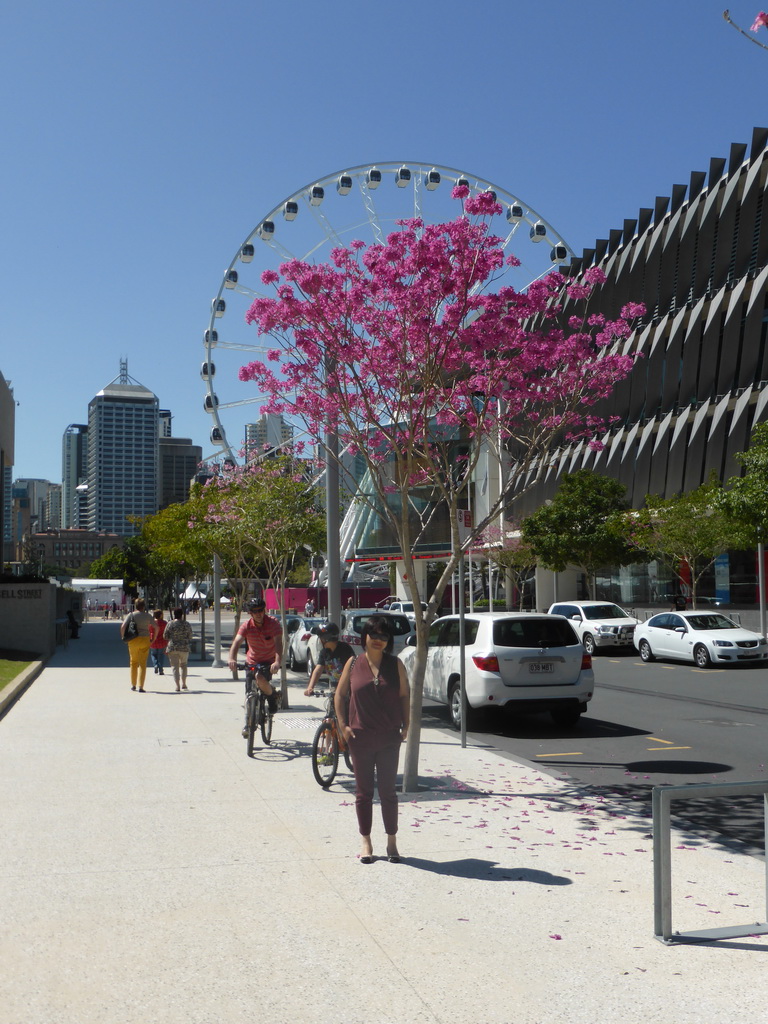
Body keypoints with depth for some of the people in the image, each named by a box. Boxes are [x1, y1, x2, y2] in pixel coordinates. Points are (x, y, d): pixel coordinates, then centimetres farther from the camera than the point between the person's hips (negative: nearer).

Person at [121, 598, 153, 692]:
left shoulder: (131, 615, -3)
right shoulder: (148, 615, 1)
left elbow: (123, 626, -14)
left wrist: (123, 637, -1)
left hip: (133, 641, 0)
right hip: (145, 640, 0)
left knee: (133, 662, 16)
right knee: (142, 663, 2)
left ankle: (133, 685, 23)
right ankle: (140, 686, -5)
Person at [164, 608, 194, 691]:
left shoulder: (170, 624, -7)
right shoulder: (187, 624, -1)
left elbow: (165, 637, -1)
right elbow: (190, 637, 5)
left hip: (172, 648, -2)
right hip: (184, 648, 2)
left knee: (175, 666, 1)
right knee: (183, 664, 21)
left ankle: (177, 685, -8)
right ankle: (183, 684, 19)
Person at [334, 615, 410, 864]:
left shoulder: (396, 665, 1)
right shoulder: (353, 664, 0)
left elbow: (405, 696, 5)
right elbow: (340, 695, 6)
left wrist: (406, 725, -2)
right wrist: (343, 725, -2)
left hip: (389, 738, 0)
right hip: (360, 738, 0)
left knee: (388, 791, 5)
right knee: (364, 792, 8)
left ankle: (392, 841, 17)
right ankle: (366, 842, 19)